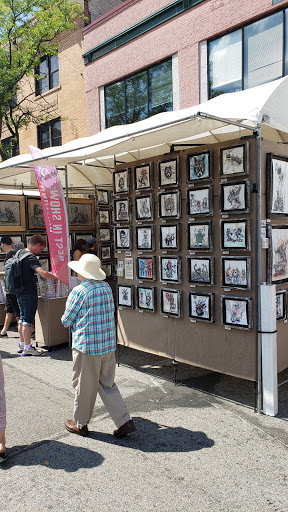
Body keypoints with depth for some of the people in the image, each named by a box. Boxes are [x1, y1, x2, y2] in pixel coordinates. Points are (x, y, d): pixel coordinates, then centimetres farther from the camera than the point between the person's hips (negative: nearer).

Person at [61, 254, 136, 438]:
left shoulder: (78, 291, -14)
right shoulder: (107, 287, 4)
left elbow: (66, 321, -8)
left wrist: (68, 320, 15)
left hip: (86, 346, -6)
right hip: (109, 344, 6)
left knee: (84, 386, 11)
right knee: (107, 384, 17)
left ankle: (80, 424, 29)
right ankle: (125, 421, 12)